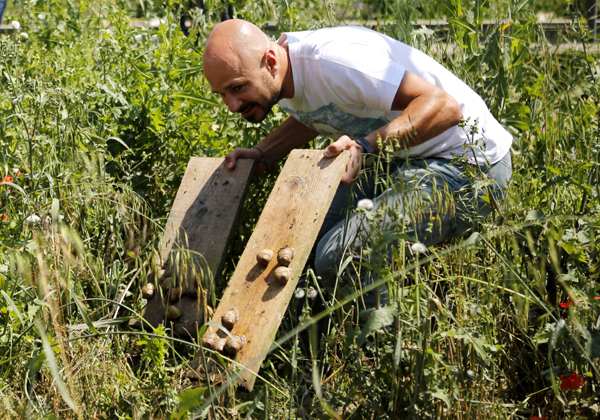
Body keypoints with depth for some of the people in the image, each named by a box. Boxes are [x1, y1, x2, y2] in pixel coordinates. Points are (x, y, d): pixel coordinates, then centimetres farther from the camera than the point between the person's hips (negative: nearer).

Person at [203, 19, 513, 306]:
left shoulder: (330, 61, -29)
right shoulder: (280, 78, 0)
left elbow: (444, 107, -30)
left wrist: (365, 145, -40)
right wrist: (262, 154, 8)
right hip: (403, 161, 10)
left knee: (338, 257, -24)